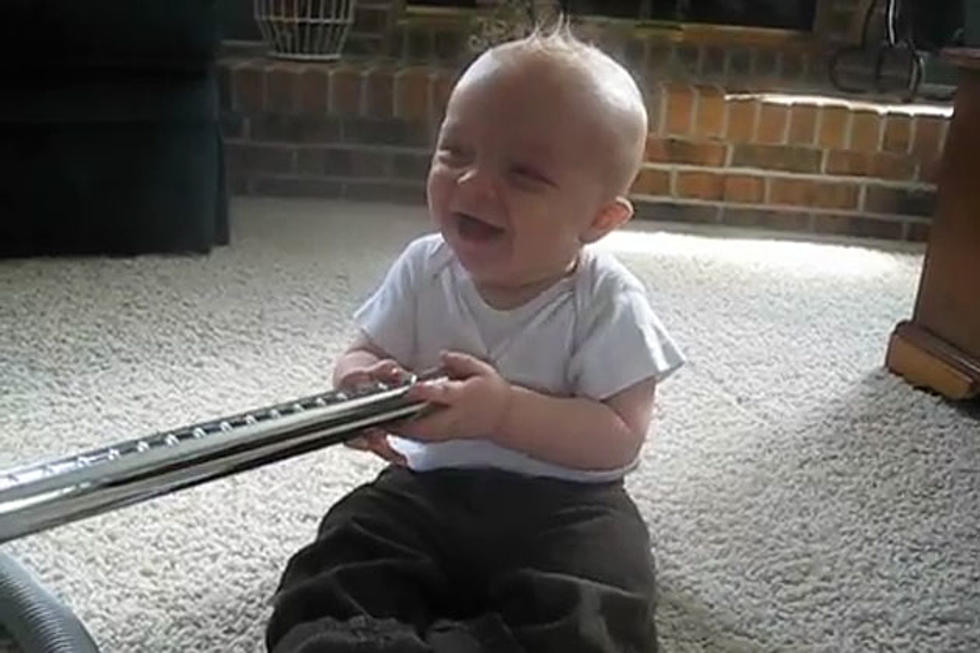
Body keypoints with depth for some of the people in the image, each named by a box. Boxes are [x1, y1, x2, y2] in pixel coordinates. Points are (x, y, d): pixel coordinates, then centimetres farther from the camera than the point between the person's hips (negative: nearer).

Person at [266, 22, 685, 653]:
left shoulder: (607, 303, -16)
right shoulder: (424, 269, -4)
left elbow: (621, 438, -19)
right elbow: (363, 353, 4)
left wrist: (502, 412, -32)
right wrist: (363, 383, -23)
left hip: (563, 502, -3)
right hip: (432, 487, 3)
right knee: (327, 594, -16)